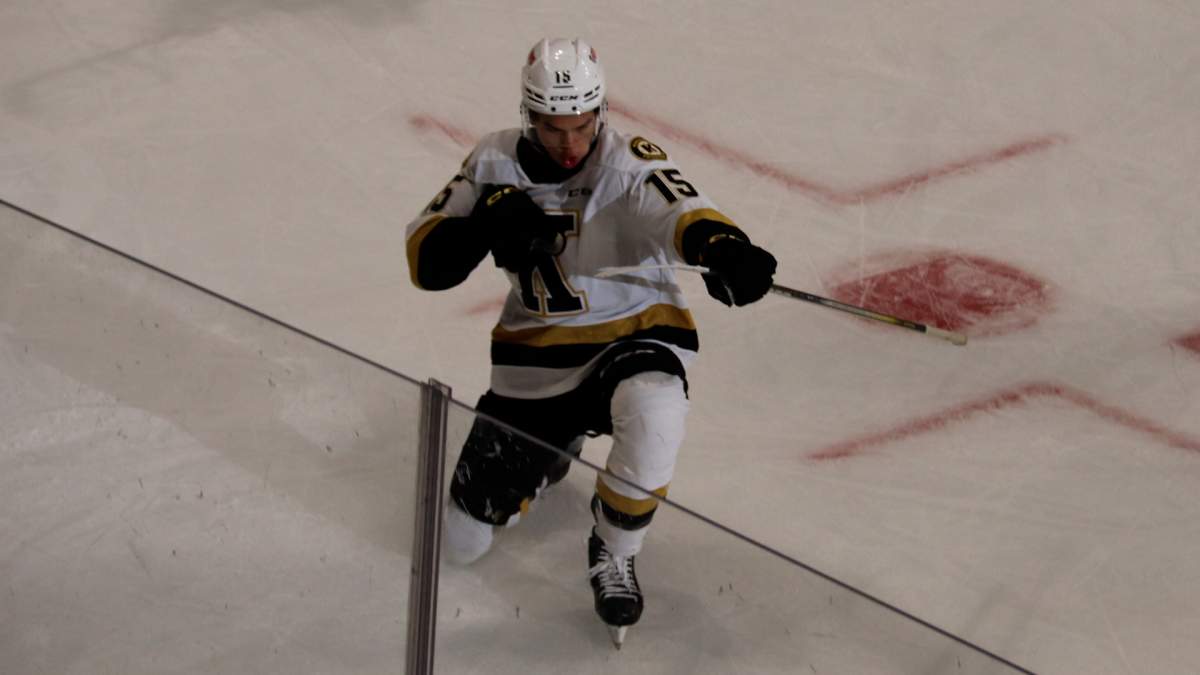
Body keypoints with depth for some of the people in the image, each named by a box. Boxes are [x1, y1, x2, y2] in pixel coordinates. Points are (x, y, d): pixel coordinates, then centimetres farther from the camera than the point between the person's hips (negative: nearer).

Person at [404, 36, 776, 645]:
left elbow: (678, 210, -42)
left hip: (634, 334, -4)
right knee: (464, 540, 4)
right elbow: (425, 261, -6)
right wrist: (487, 225, -27)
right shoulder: (495, 164, -6)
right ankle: (551, 447, 35)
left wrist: (723, 247, -65)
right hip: (537, 352, 4)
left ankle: (613, 555, -14)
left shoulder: (627, 165, -20)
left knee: (652, 412, -42)